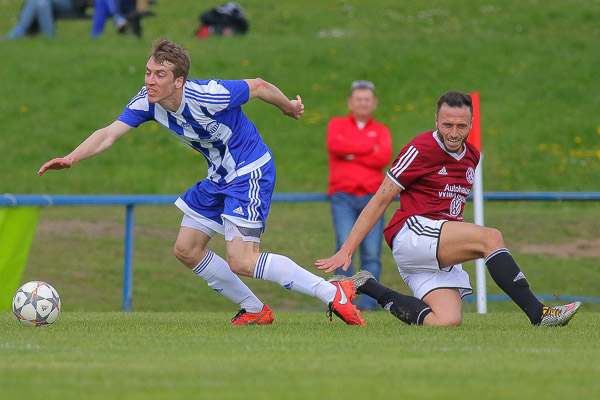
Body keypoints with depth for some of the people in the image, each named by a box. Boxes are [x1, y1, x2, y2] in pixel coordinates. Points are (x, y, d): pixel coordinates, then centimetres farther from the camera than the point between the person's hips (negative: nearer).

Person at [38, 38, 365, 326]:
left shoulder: (207, 96, -30)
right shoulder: (147, 102, -10)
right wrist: (71, 158, -28)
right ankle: (254, 311, 19)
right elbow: (109, 134, -11)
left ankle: (333, 293, -12)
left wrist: (288, 107, 4)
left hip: (251, 171, -9)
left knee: (241, 261, -19)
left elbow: (258, 86, -15)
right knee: (186, 250, 8)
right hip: (219, 177, 9)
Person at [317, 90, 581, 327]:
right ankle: (537, 313, -28)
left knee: (447, 322, -15)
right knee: (491, 237, -26)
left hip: (441, 257, 8)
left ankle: (366, 287, 2)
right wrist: (346, 251, -8)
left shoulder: (472, 155, 14)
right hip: (411, 233, -8)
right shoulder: (421, 150, -8)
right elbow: (380, 201, -6)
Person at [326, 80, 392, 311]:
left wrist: (351, 154, -3)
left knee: (372, 254, -9)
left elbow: (384, 158, -2)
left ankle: (368, 304, -9)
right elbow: (334, 145, -7)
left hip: (372, 197, 1)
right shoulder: (337, 125, 16)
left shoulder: (381, 131, 18)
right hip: (343, 196, -1)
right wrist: (369, 148, -3)